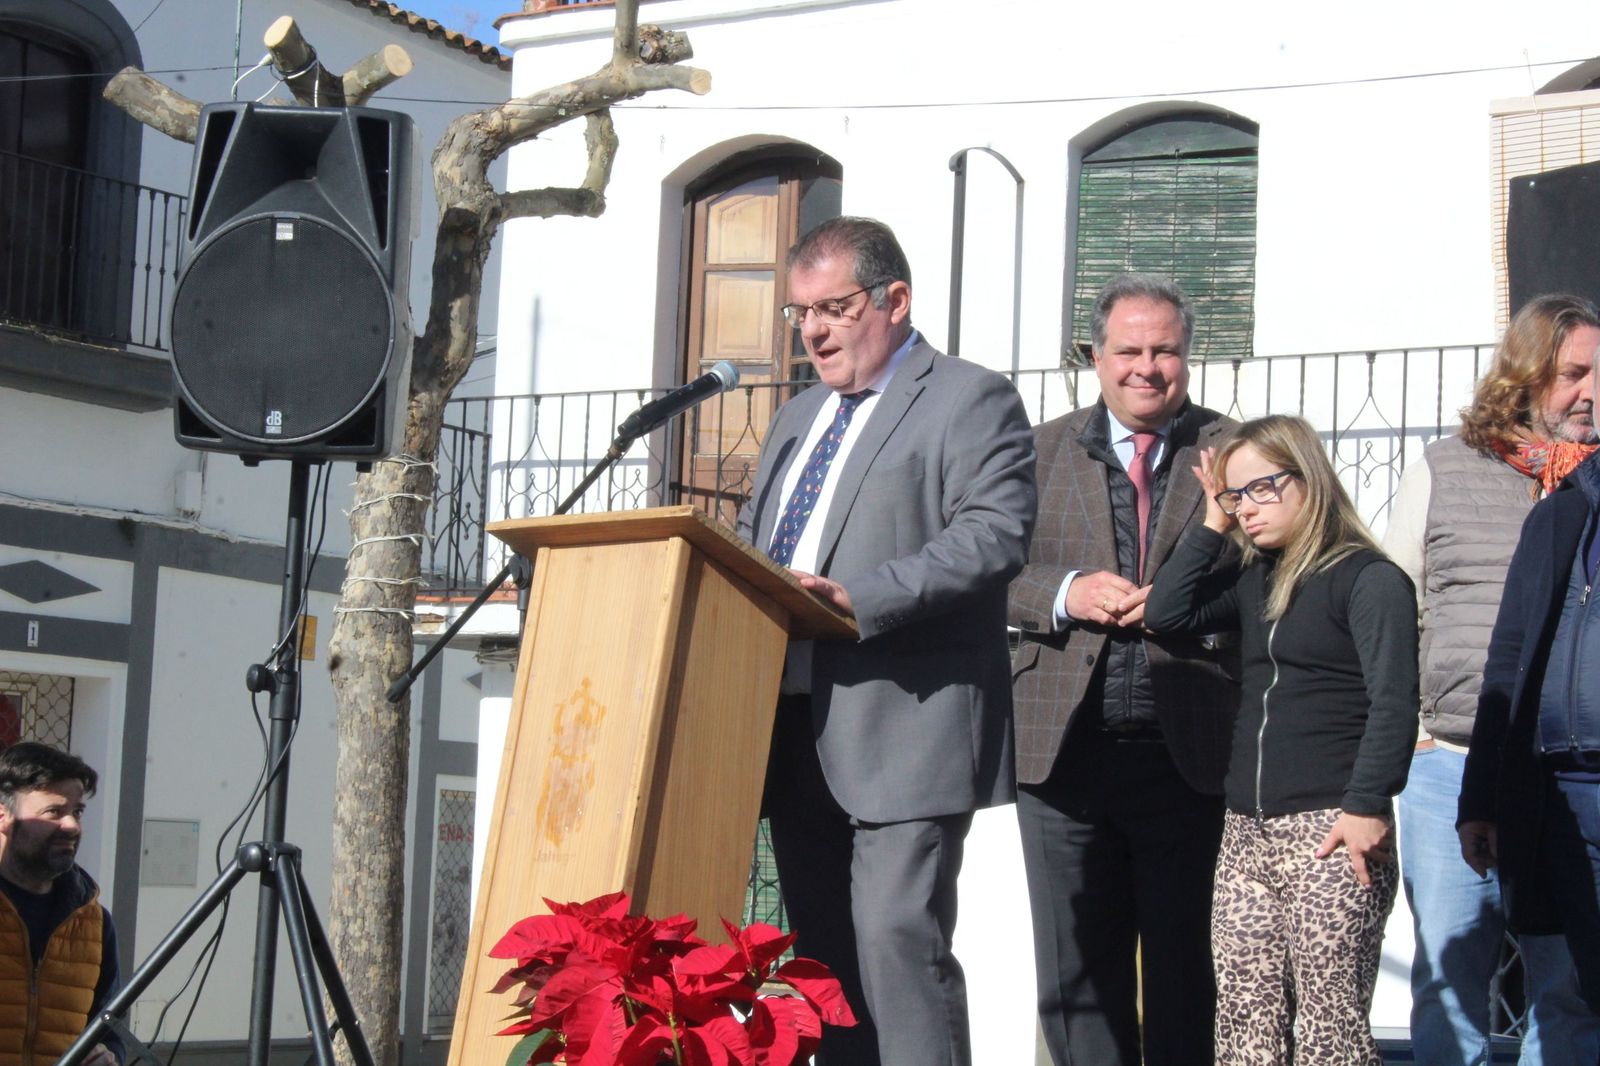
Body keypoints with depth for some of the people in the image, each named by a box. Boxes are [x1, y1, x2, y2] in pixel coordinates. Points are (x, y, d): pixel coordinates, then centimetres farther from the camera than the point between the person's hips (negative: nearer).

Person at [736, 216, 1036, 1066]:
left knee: (898, 940, -14)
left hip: (903, 725, -8)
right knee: (824, 955, 9)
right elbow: (755, 539, 28)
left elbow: (994, 533, -15)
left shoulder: (970, 401, -2)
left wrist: (860, 600, -25)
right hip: (796, 730, 8)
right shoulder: (797, 417, 24)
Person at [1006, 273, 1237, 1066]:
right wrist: (1067, 593, -10)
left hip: (1186, 753, -2)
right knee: (1075, 965, 7)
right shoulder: (1043, 450, 12)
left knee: (1182, 967, 5)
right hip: (1066, 752, 2)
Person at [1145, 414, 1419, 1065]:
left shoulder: (1370, 579, -4)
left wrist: (1367, 805, -18)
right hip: (1246, 833, 7)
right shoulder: (1253, 582, 18)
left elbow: (1393, 704, -11)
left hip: (1331, 835, -7)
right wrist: (1212, 528, 10)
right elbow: (1165, 613, 10)